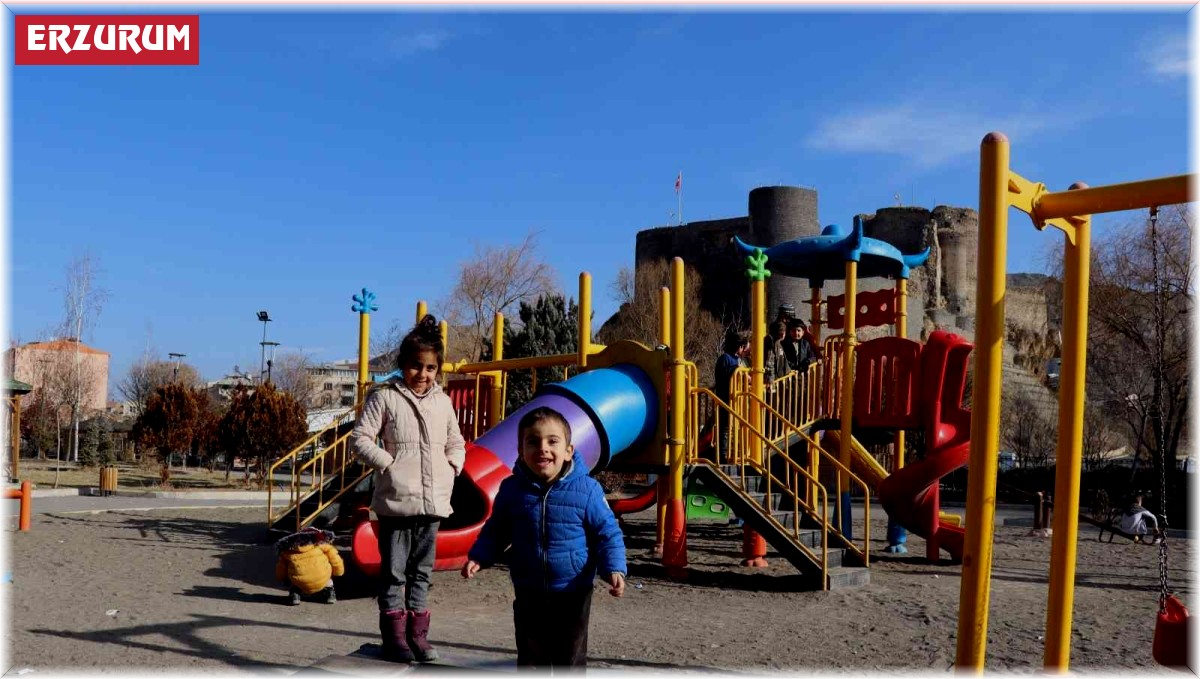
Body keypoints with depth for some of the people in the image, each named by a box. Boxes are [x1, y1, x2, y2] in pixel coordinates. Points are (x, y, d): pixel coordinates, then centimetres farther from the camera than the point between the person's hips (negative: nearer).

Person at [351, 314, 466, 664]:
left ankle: (417, 634, 23)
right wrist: (388, 464, -14)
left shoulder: (443, 401, 9)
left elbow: (455, 442, 21)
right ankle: (395, 637, 13)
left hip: (433, 501, 5)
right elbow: (361, 438, -7)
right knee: (394, 572, 4)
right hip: (396, 501, -5)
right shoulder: (385, 396, -5)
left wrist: (453, 465, 3)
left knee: (422, 570, 13)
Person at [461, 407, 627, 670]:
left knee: (571, 658, 12)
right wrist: (478, 557, -5)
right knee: (530, 656, 13)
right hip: (529, 594, 2)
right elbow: (495, 530, 9)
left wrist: (614, 569, -22)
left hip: (573, 594, -2)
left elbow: (607, 534, -8)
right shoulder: (512, 489, -6)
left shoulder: (586, 489, -15)